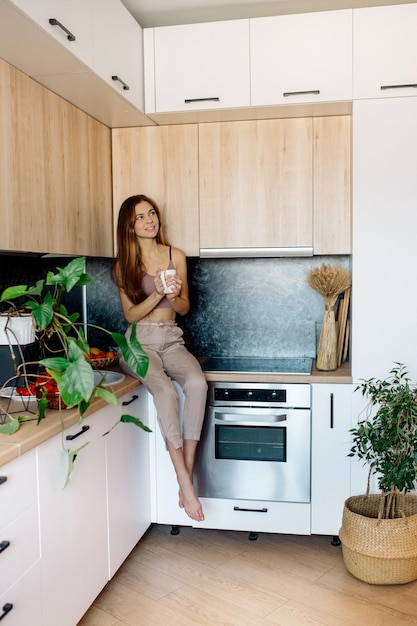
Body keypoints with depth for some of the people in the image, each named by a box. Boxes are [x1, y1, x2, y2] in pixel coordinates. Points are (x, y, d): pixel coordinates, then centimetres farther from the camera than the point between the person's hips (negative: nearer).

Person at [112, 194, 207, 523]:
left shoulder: (176, 256, 9)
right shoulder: (124, 264, 4)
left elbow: (184, 307, 11)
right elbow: (130, 314, -1)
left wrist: (174, 295, -12)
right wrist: (158, 293, -17)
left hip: (172, 340, 2)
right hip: (139, 341, -2)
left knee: (197, 383, -31)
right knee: (165, 390, -33)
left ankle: (187, 474, -23)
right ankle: (185, 483, -26)